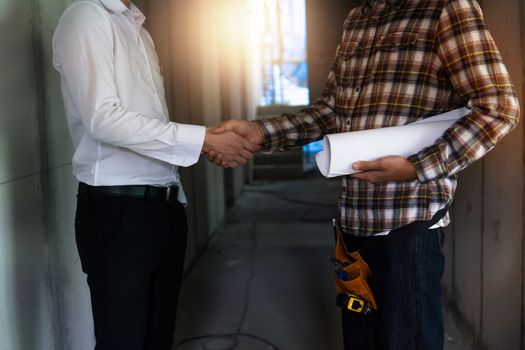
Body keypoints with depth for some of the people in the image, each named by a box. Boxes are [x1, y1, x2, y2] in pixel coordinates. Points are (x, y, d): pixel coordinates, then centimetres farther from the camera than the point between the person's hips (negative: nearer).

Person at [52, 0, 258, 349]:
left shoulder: (139, 30, 17)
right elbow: (102, 118, -20)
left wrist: (215, 142, 2)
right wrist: (204, 139, -20)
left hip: (164, 205, 8)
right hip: (118, 210, -8)